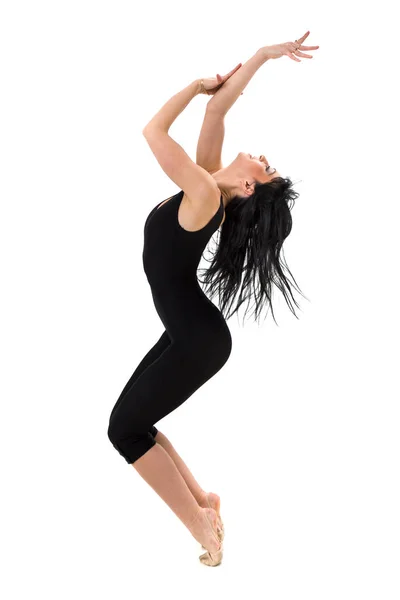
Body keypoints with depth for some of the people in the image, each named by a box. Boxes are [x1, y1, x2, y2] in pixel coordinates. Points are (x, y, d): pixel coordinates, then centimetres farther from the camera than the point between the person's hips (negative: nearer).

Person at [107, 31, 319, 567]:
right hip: (190, 333, 9)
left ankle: (200, 523, 4)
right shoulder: (208, 184, 0)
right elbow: (216, 110, 5)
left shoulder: (204, 193, -23)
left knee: (126, 429, -2)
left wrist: (195, 84, -9)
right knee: (134, 422, 13)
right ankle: (201, 498, 21)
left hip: (198, 340, -9)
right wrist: (259, 57, 7)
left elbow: (153, 131, -21)